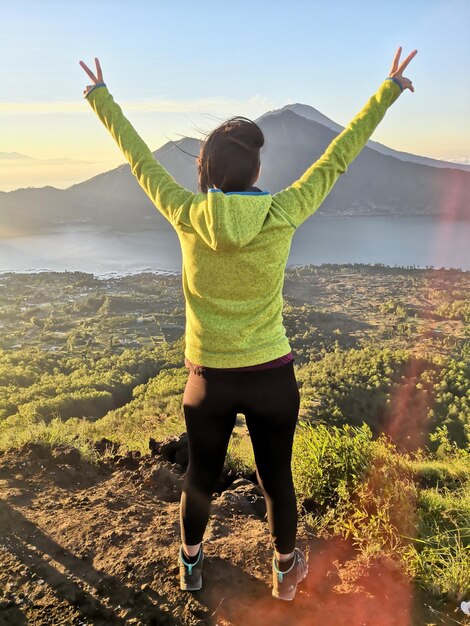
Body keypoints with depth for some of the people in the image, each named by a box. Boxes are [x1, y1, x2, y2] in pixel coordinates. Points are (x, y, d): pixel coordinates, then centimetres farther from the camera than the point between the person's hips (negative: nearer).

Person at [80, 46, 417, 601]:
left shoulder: (187, 216, -12)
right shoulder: (282, 215, -15)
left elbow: (140, 161, 1)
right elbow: (337, 158, -6)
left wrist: (100, 97, 16)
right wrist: (388, 90, 6)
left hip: (208, 379, 1)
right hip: (271, 376, -1)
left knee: (200, 476, 22)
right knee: (276, 477, 20)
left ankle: (190, 564, 47)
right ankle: (285, 571, 43)